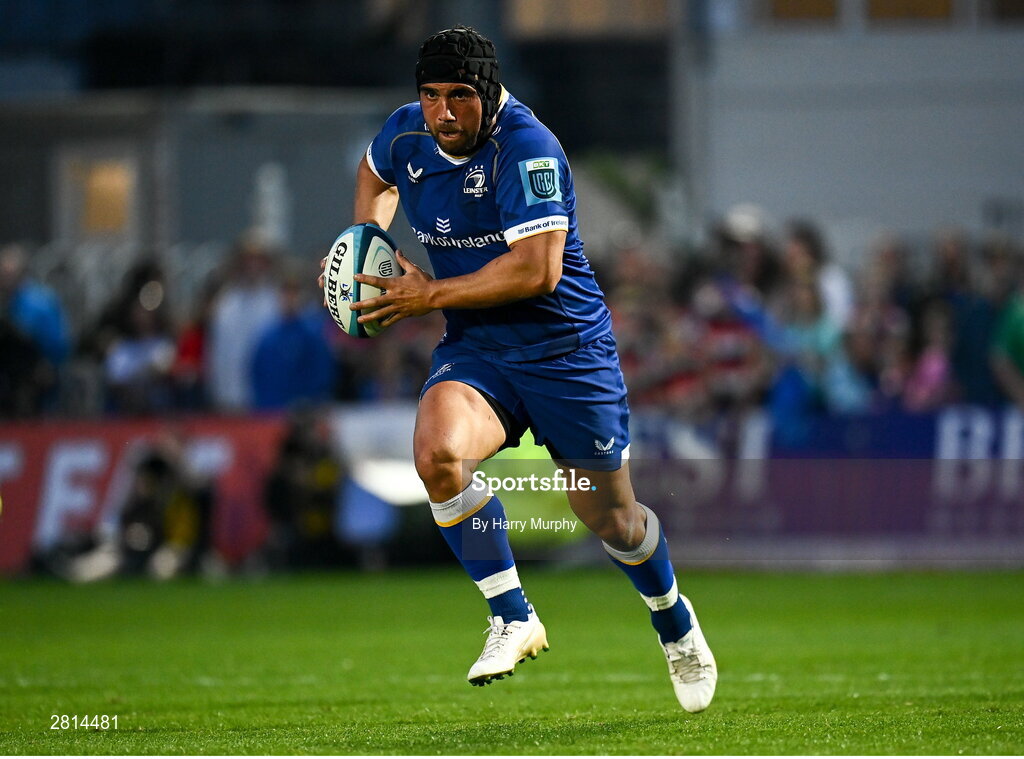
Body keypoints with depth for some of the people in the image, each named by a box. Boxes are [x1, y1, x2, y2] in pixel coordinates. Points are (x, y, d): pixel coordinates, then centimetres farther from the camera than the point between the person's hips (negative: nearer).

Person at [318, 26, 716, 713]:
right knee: (436, 449, -29)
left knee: (610, 518, 7)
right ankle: (513, 618, -16)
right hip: (475, 349, 4)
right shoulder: (407, 134, -1)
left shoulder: (527, 148, -22)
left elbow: (537, 270, -28)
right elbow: (375, 174, 26)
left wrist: (430, 294, -22)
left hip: (566, 347, -4)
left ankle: (675, 623, 40)